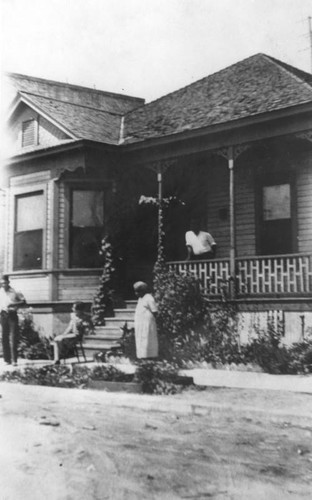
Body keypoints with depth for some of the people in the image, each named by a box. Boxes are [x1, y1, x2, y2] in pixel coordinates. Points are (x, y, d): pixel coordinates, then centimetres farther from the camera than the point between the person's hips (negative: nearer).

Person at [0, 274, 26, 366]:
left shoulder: (15, 292, -1)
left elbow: (23, 302, 1)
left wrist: (13, 304, -13)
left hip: (12, 315, -3)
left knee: (13, 338, -8)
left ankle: (14, 360, -8)